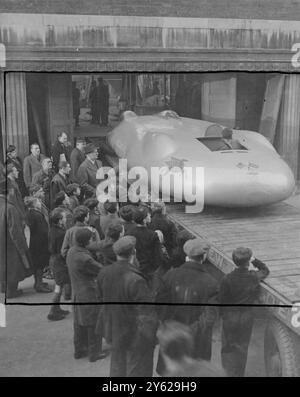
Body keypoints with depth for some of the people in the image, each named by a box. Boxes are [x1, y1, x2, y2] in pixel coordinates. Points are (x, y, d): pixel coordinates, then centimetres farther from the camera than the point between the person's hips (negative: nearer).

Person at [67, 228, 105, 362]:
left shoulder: (71, 251, 0)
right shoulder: (84, 258, -28)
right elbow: (101, 270, -18)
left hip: (77, 292, 9)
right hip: (89, 293, -9)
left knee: (79, 322, 20)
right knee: (93, 324, 6)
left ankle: (79, 350, 33)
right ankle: (94, 353, 18)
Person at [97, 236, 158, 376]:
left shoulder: (103, 273, -10)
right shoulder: (136, 280, -31)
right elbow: (146, 314, -26)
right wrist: (150, 337, -12)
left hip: (114, 332, 7)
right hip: (135, 336, -6)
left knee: (117, 367, 26)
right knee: (136, 370, 13)